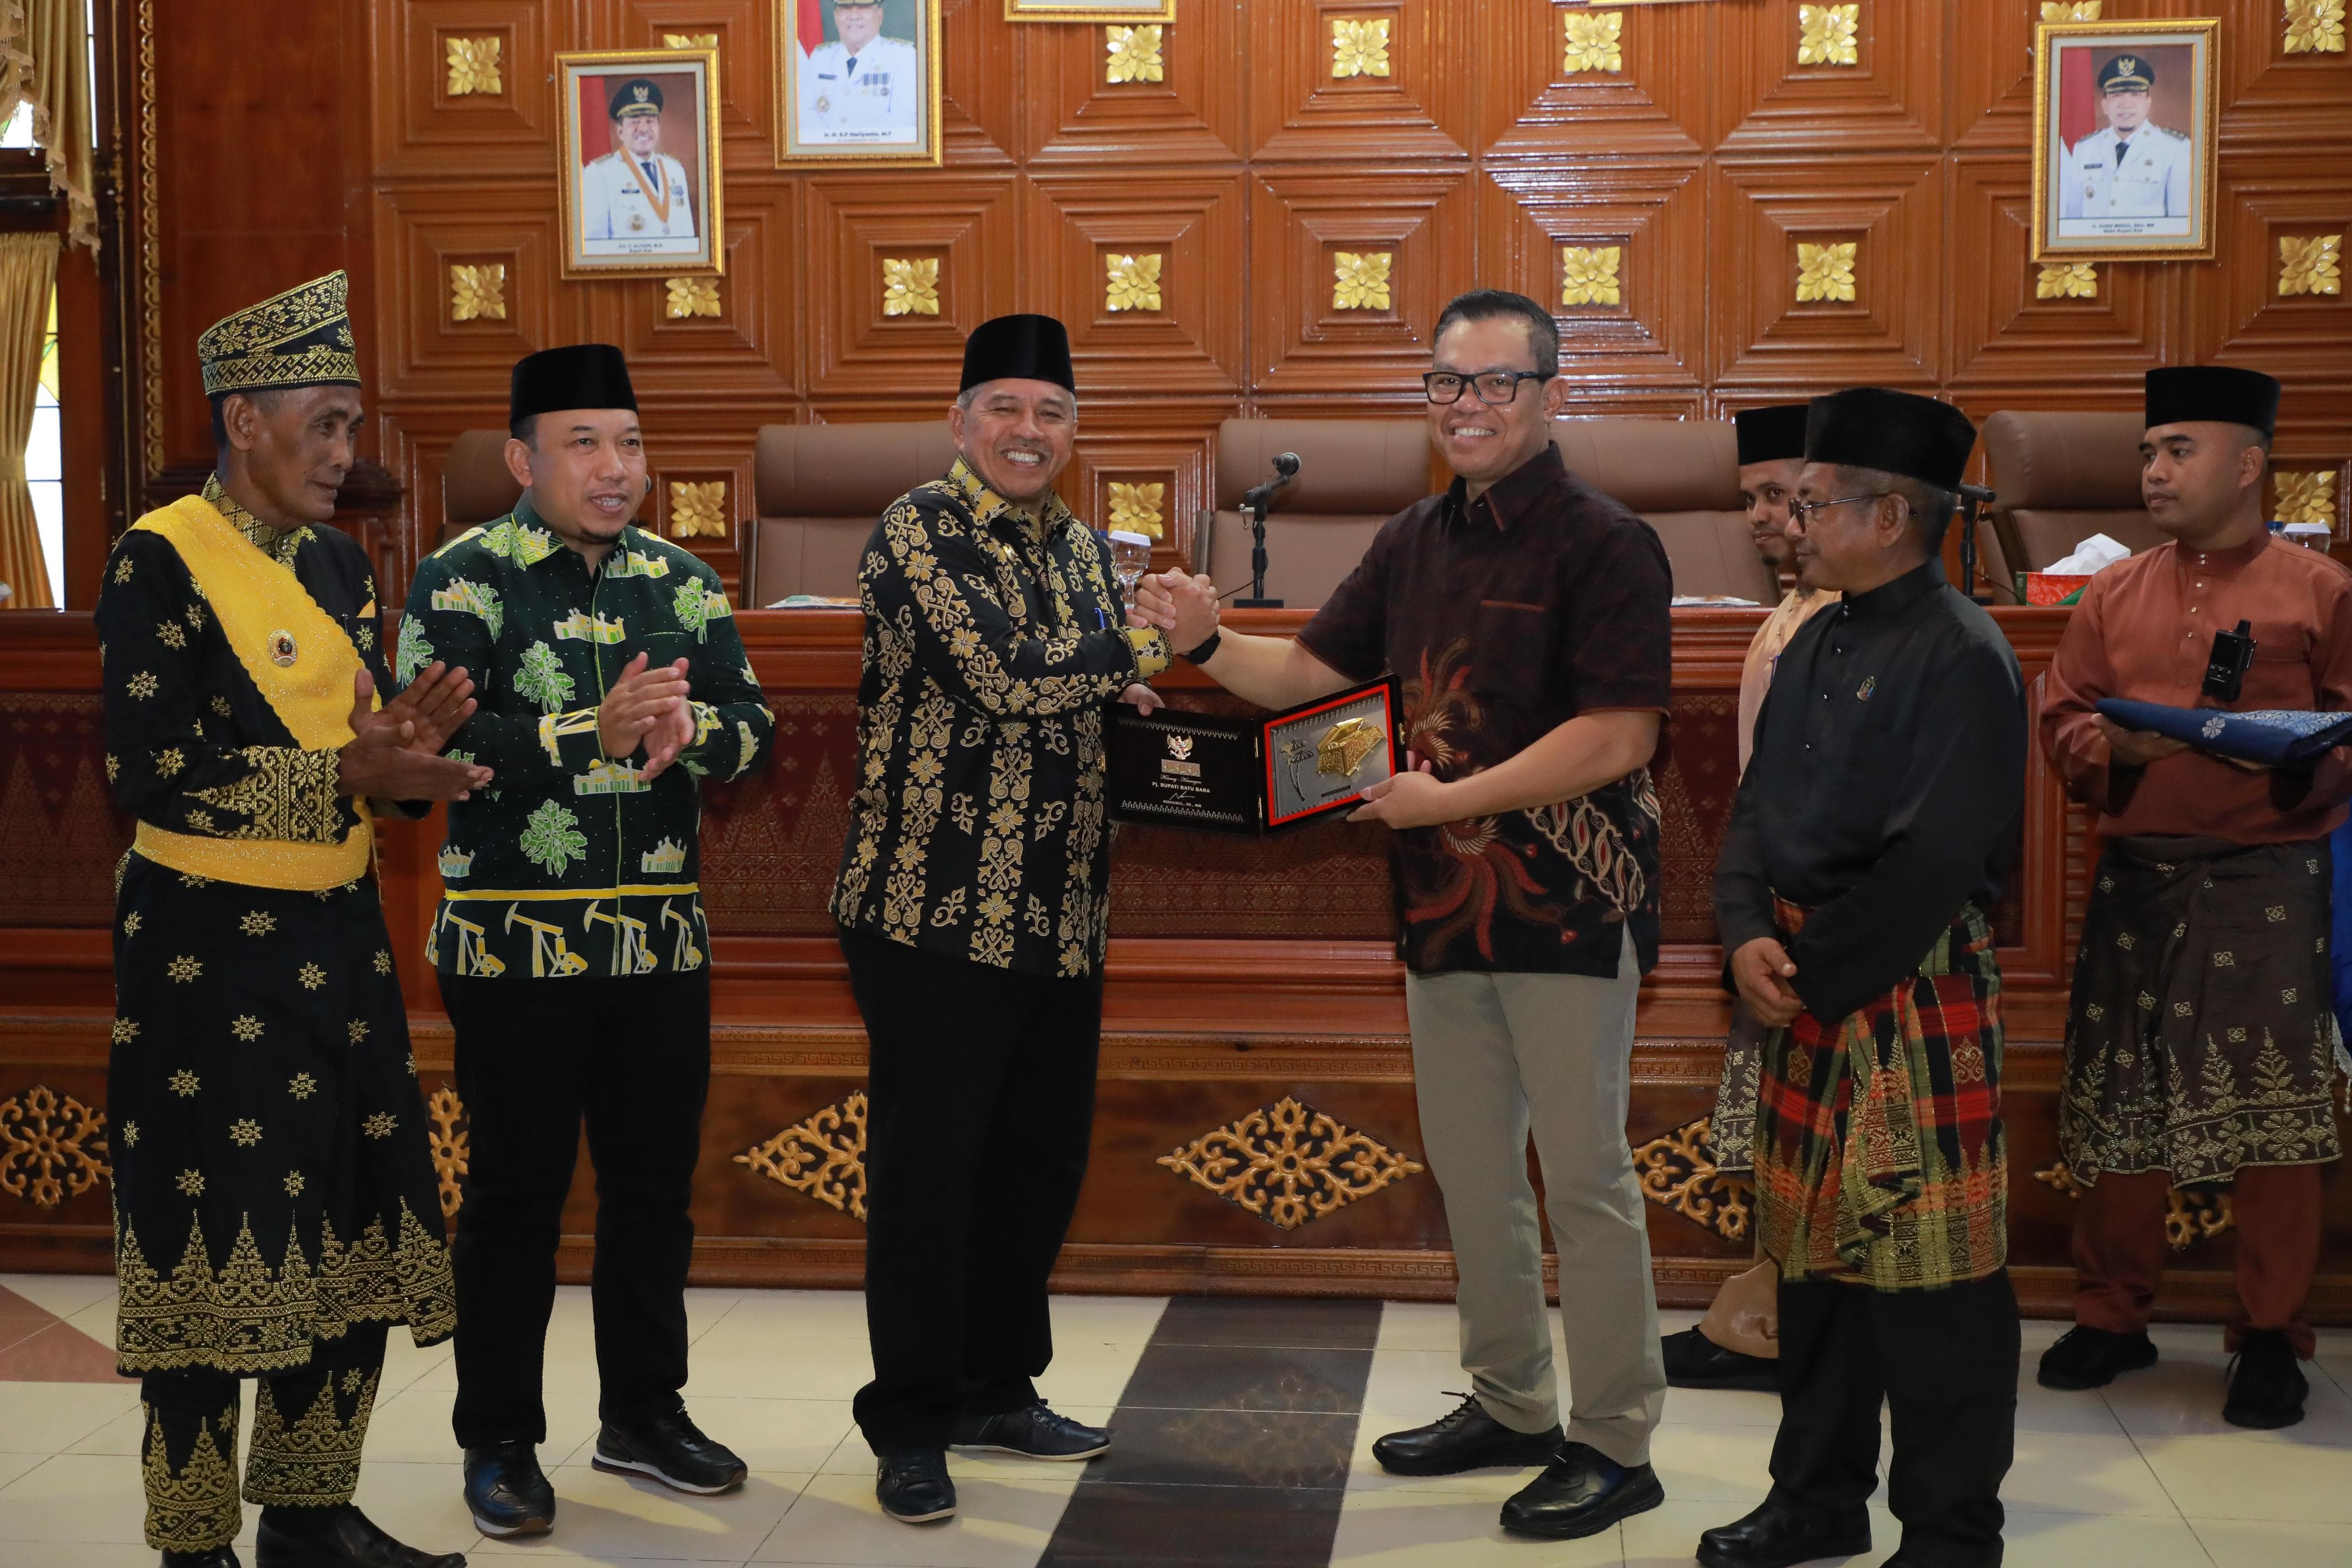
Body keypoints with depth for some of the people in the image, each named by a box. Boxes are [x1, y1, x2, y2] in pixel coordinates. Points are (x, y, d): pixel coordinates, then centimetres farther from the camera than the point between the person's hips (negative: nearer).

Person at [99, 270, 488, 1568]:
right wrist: (347, 772, -22)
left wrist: (405, 733, -5)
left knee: (348, 1242, 11)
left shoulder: (338, 562, 13)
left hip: (339, 942, 7)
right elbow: (150, 771, -17)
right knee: (211, 1255, 0)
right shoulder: (161, 559, -10)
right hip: (209, 954, -7)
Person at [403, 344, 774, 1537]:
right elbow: (430, 744, -17)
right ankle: (499, 1442, 18)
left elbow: (752, 724, 3)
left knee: (655, 1181, 12)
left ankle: (644, 1414, 28)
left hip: (662, 940, 5)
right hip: (515, 943, -4)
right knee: (516, 1191, 4)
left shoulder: (682, 583, 9)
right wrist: (592, 734, -24)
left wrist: (685, 728, -19)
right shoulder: (460, 583, -5)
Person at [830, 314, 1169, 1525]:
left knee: (1044, 1162, 14)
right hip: (937, 910, -7)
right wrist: (1155, 642, -9)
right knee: (927, 1165, 0)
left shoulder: (1078, 549, 16)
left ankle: (997, 1388, 29)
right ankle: (910, 1423, 12)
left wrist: (1136, 712, 2)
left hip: (1060, 915, 7)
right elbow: (1005, 674, -21)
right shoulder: (918, 532, -8)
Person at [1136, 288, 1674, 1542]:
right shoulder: (1414, 541, 11)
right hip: (1445, 905, 7)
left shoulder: (1603, 544, -11)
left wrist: (1448, 799, -18)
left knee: (1584, 1178, 1)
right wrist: (1210, 643, -6)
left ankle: (1614, 1444, 14)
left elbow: (1618, 735, -19)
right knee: (1469, 1173, 16)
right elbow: (1311, 673, 13)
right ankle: (1510, 1405, 32)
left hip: (1566, 906, -7)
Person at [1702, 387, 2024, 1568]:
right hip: (1803, 990, 8)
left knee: (1929, 1278, 0)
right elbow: (1755, 811, 11)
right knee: (1813, 1250, 16)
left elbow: (1934, 860, -19)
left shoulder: (1961, 657, -13)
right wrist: (1748, 937, -6)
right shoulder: (1814, 645, 12)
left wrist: (1817, 977, -15)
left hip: (1913, 997, -8)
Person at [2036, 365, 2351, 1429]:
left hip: (2267, 883, -3)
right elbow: (2062, 724, 11)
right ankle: (2111, 1317, 21)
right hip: (2135, 882, 3)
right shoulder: (2111, 596, 11)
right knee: (2117, 1106, 7)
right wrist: (2117, 746, -10)